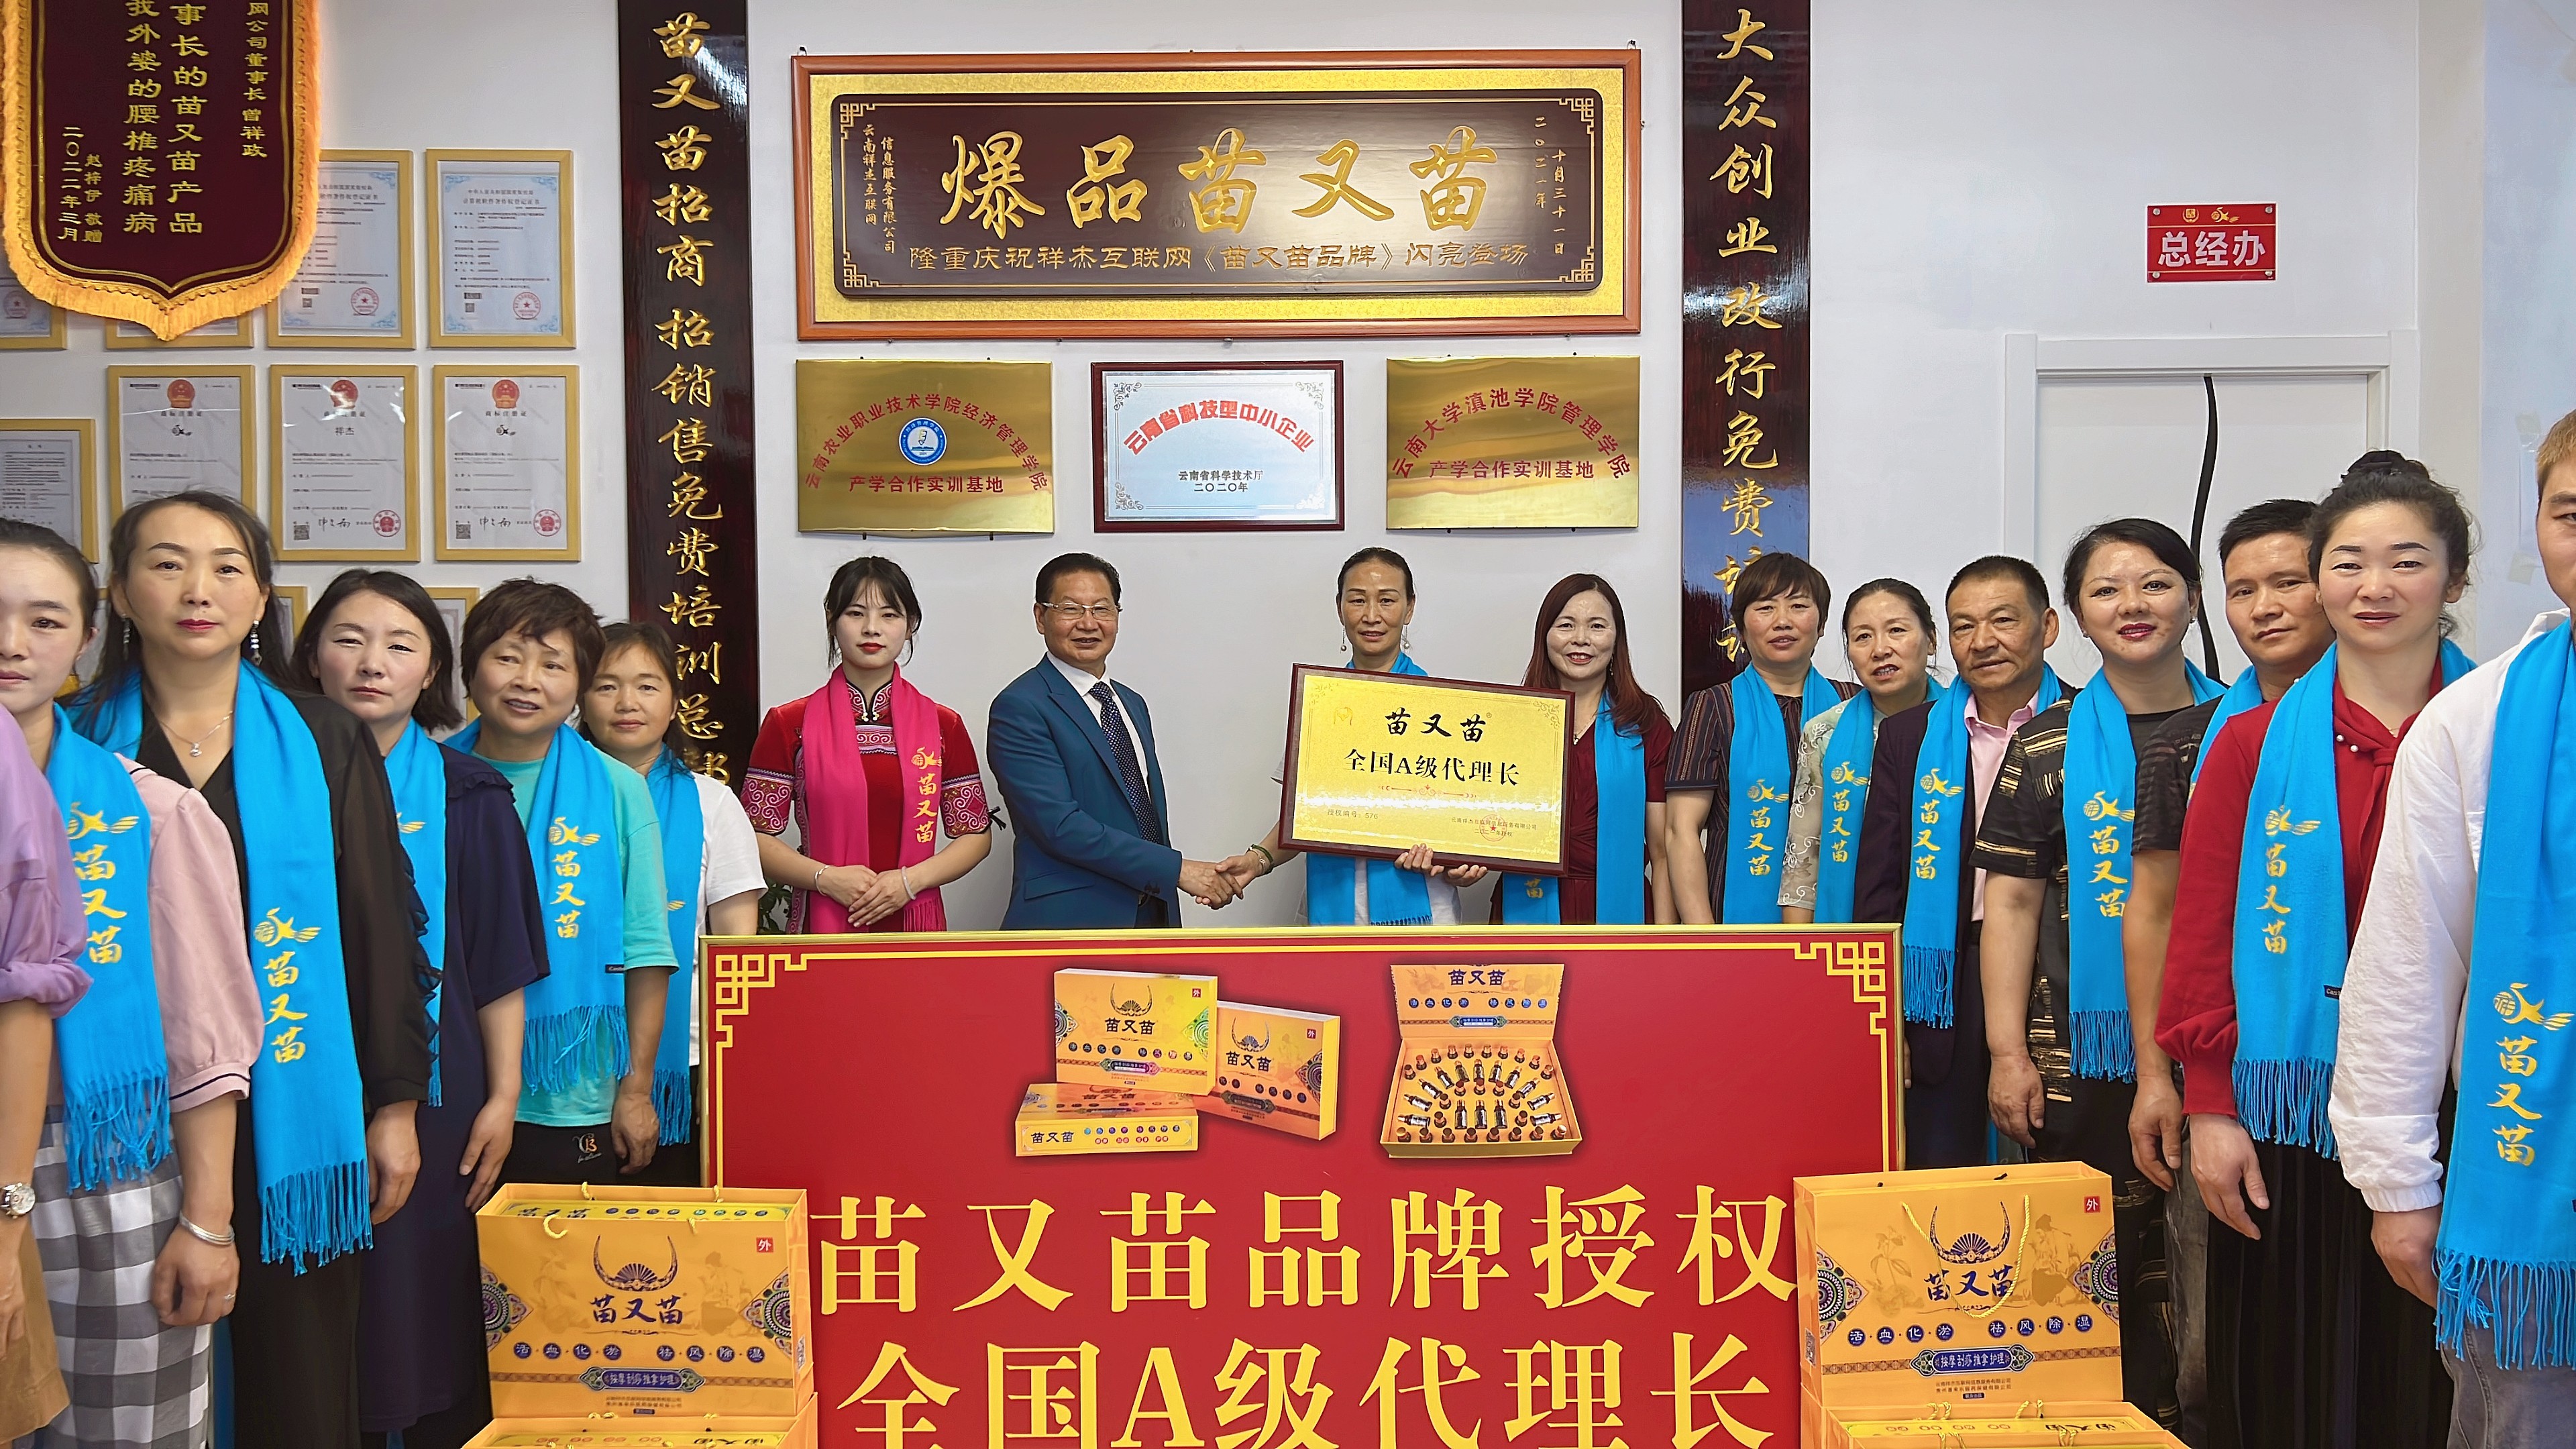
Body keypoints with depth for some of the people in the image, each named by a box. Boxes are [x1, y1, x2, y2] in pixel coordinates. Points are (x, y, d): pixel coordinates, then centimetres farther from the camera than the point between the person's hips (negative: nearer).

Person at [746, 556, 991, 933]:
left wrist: (910, 880, -8)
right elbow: (755, 837, 1)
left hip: (915, 929, 1)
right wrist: (828, 878, -14)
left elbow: (977, 835, 8)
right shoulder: (788, 724, 2)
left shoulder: (943, 726, 6)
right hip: (821, 928, -1)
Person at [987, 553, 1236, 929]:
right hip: (1068, 923, -6)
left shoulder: (1133, 704, 15)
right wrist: (1176, 870, -18)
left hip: (1151, 916, 7)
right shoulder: (1019, 708, -10)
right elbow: (1060, 826, -19)